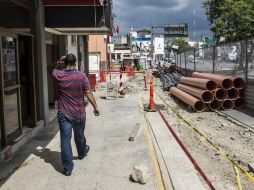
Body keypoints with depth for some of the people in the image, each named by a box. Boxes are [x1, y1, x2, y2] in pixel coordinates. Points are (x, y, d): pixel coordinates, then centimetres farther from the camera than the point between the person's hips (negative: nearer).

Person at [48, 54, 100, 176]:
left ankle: (68, 168, 3)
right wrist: (95, 107, -2)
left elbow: (50, 70, 16)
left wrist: (59, 63, 7)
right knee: (79, 136, 23)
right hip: (79, 113, 1)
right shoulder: (82, 76, -10)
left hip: (63, 114, -1)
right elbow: (88, 93, -10)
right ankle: (82, 153, 51)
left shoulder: (59, 75, -8)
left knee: (65, 139, 2)